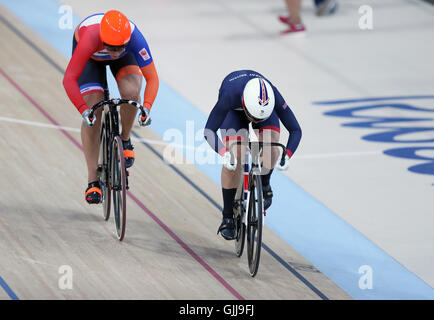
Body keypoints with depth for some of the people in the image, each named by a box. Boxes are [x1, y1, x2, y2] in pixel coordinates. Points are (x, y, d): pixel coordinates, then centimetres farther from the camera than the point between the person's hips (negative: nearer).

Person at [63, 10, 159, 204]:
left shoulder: (135, 38, -39)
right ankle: (93, 181, -7)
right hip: (91, 57, -1)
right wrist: (83, 110, -56)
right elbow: (69, 79, -44)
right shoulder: (90, 38, -44)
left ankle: (125, 140, 0)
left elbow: (152, 78, -33)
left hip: (126, 58, 1)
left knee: (131, 92, -29)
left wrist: (146, 108, -48)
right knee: (92, 115, -14)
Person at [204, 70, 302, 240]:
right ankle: (228, 217, -8)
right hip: (234, 110, -1)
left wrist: (287, 155, -45)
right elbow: (209, 131, -38)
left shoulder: (274, 96, -38)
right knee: (233, 160, -20)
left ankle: (264, 185, 5)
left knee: (271, 148, -27)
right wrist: (224, 154, -54)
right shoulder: (230, 94, -44)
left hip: (266, 107, 1)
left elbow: (295, 130, -27)